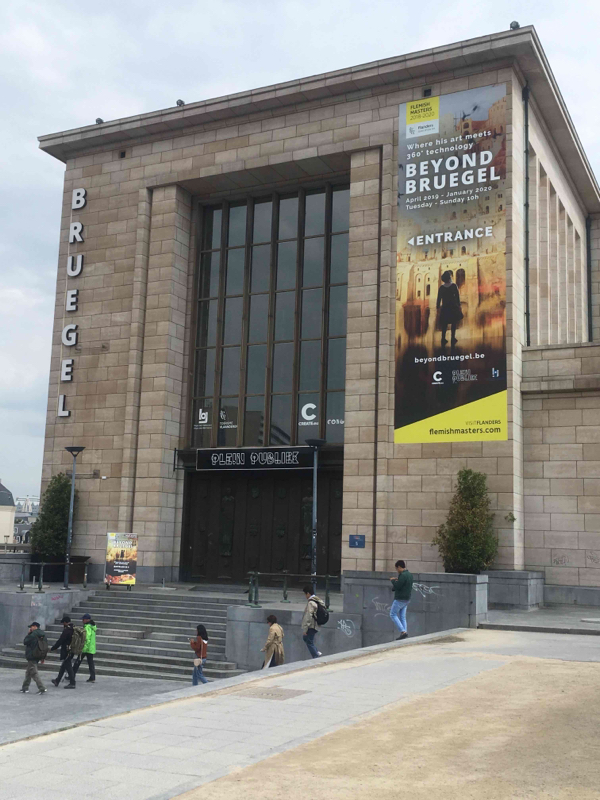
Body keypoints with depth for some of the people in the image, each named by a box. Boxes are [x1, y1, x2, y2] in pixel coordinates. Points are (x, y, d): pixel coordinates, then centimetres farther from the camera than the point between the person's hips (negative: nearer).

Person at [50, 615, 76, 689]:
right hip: (71, 651, 9)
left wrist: (53, 648, -6)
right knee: (63, 666, 19)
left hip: (66, 652, -9)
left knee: (68, 667, -3)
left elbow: (60, 640, -17)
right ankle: (57, 681, 31)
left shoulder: (67, 630, -20)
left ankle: (72, 683, 0)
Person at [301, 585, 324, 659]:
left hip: (311, 626, -9)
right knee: (305, 638, 22)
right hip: (316, 626, 9)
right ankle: (317, 652, 17)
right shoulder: (318, 601, 10)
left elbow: (308, 617, -21)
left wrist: (305, 629, -18)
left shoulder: (310, 603, -18)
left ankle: (316, 658, 2)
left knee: (310, 642, 1)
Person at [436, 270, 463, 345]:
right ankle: (453, 338, 7)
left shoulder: (441, 288, -1)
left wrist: (437, 307, 9)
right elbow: (457, 297, -5)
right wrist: (458, 305, 4)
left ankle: (443, 338, 4)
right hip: (453, 308, -2)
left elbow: (439, 298, 1)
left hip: (445, 308, 2)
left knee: (444, 324, 8)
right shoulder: (454, 286, -7)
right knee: (453, 323, 9)